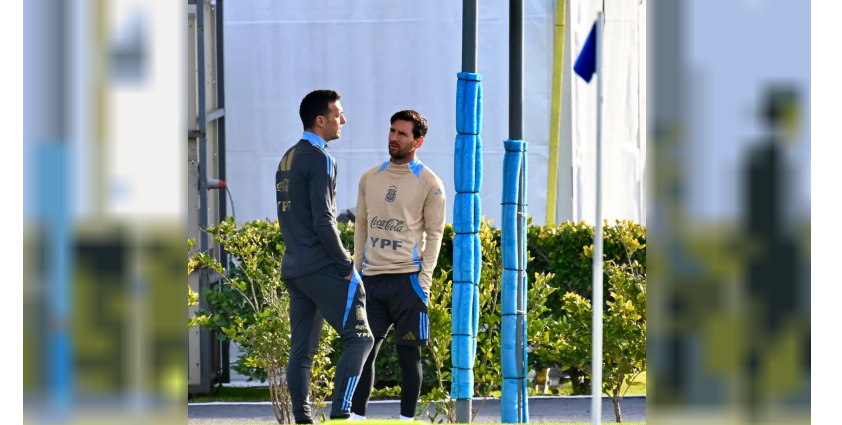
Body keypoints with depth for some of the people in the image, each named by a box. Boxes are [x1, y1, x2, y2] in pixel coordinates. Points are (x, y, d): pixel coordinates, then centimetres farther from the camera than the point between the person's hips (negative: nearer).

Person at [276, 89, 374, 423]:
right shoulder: (319, 160, -12)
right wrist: (347, 266, -12)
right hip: (321, 268, -9)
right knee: (359, 338, -7)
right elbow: (323, 222, -19)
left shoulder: (288, 159, 15)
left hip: (293, 268, 9)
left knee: (301, 349, 7)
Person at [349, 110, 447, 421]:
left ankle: (407, 419, 7)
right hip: (371, 278, 4)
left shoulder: (429, 183, -1)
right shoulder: (370, 179, 12)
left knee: (409, 354, 1)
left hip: (407, 279, -4)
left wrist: (424, 279, -9)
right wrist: (355, 272, 9)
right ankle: (357, 417, 7)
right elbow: (361, 228, 16)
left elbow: (434, 234, -1)